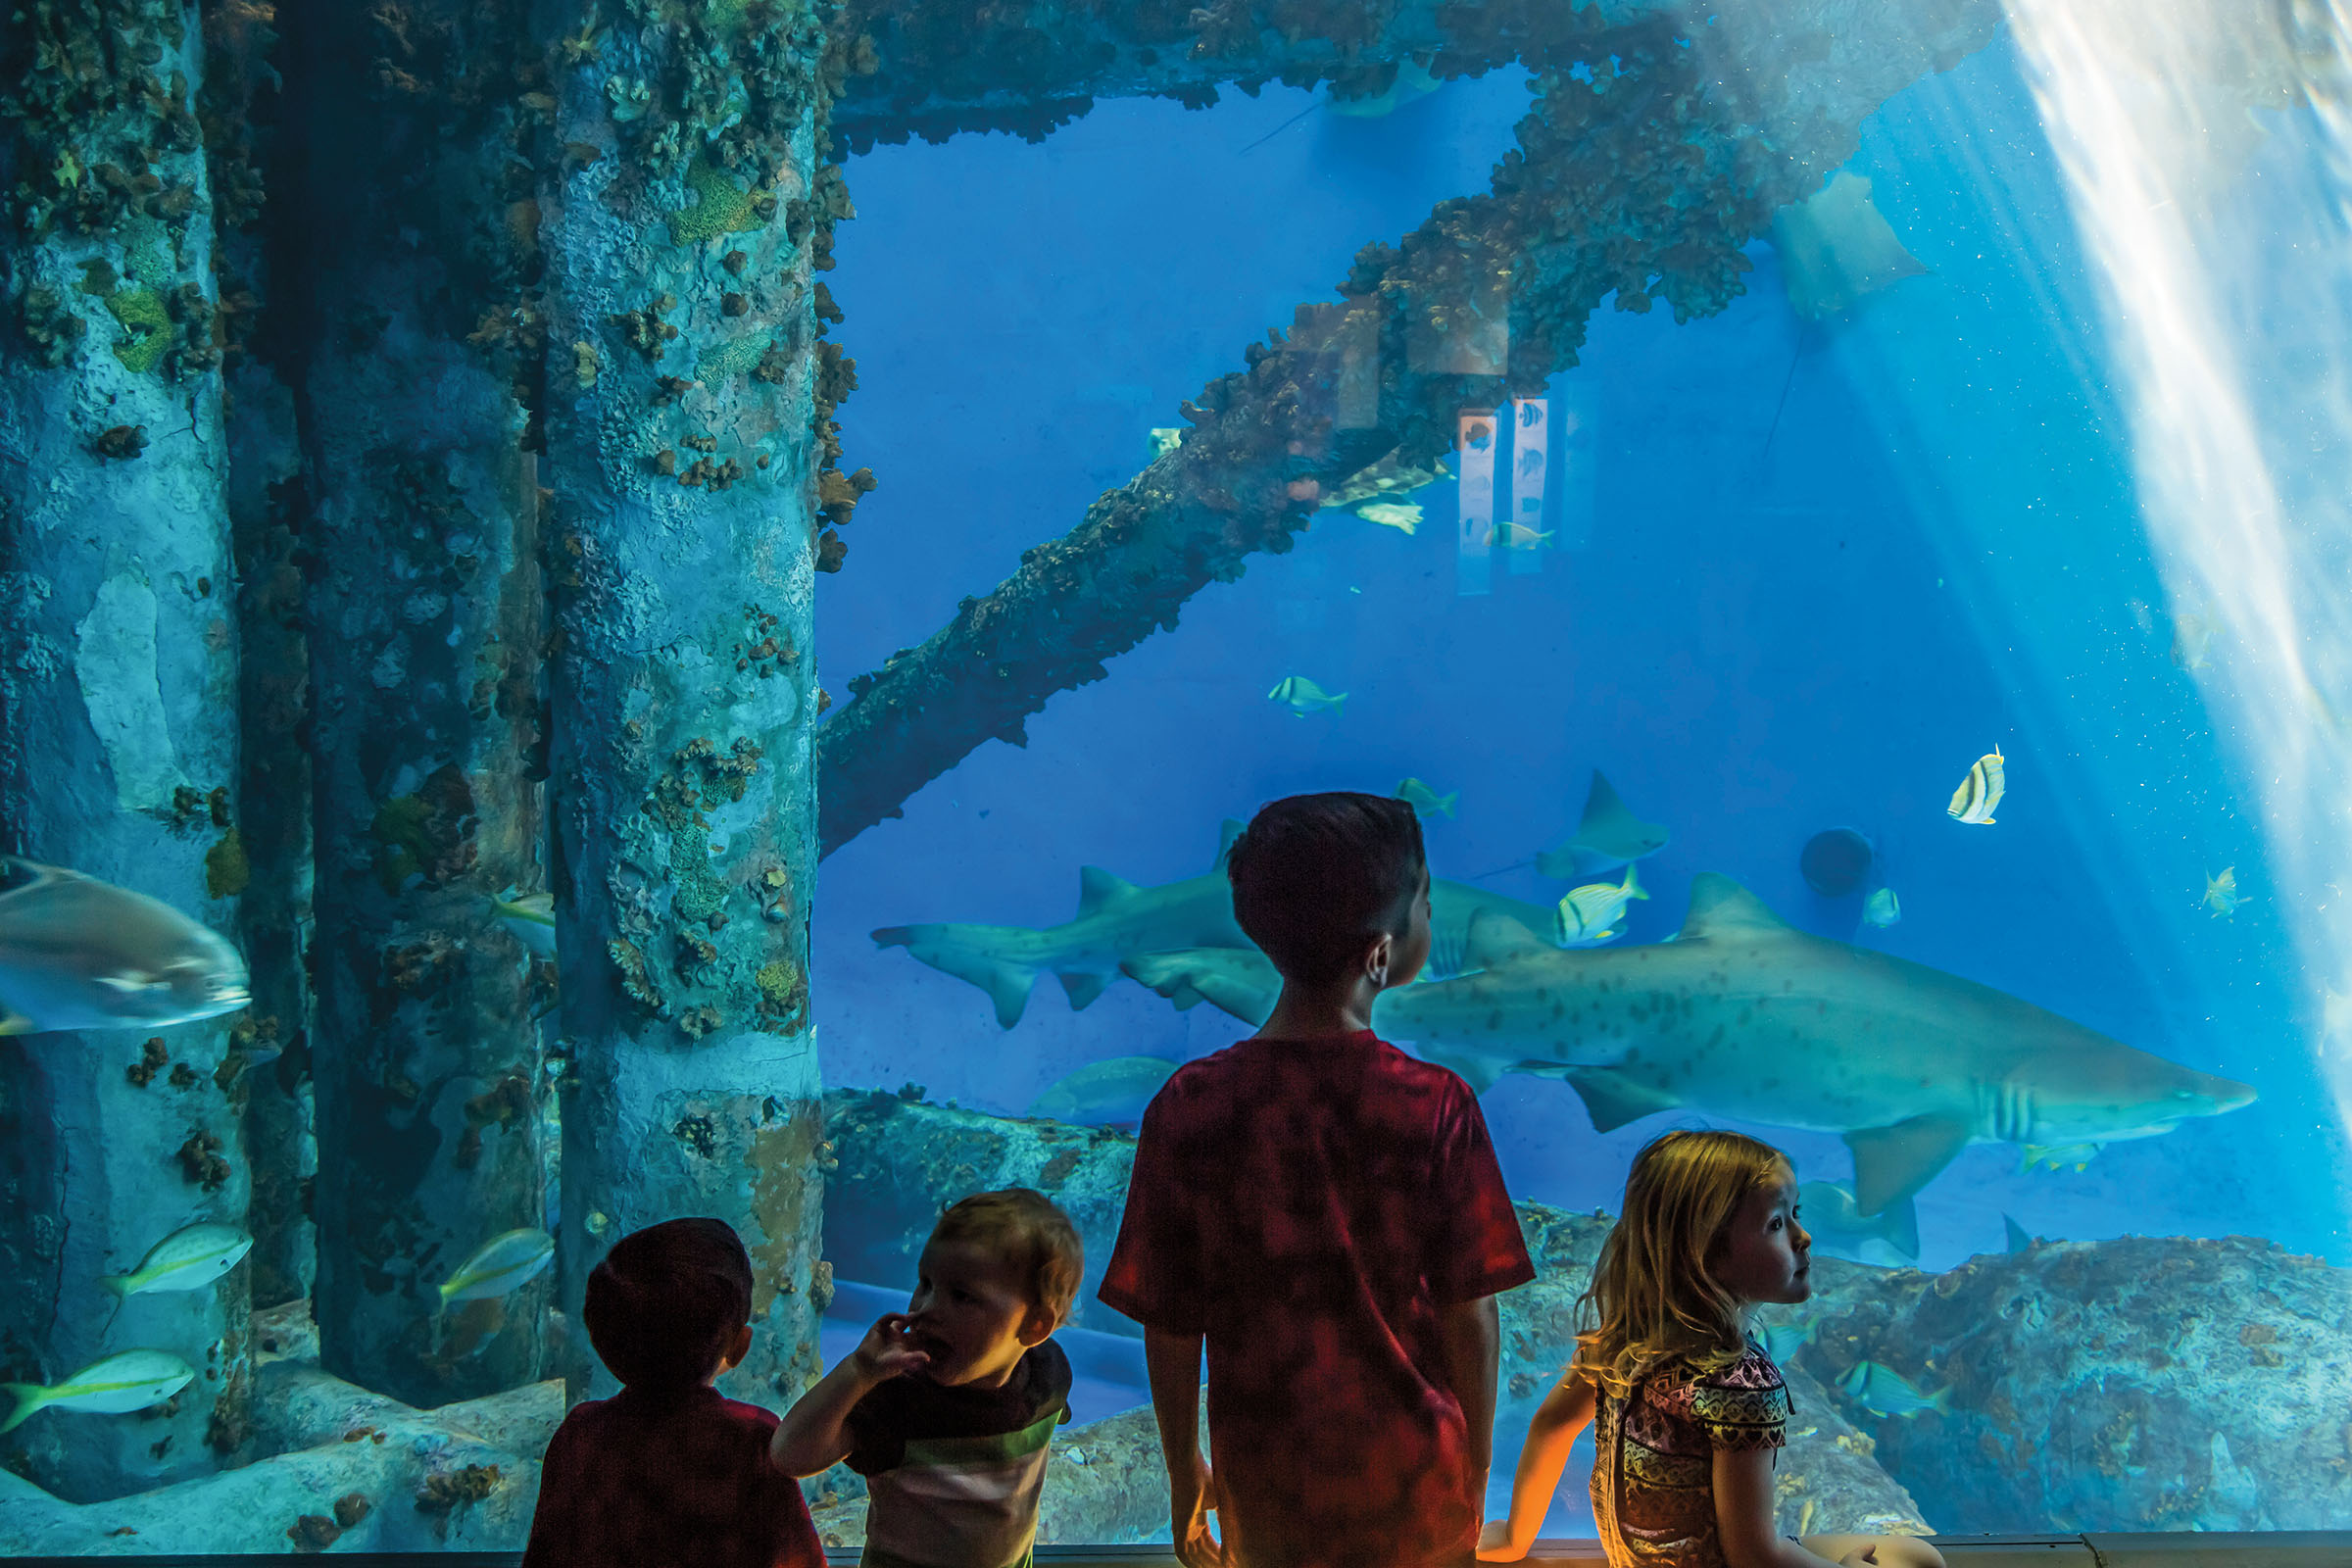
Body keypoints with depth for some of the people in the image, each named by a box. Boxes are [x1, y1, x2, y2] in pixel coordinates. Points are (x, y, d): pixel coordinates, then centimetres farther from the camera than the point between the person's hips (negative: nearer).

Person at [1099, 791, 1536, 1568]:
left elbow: (1168, 1327, -7)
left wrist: (1185, 1474, 8)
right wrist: (1476, 1467, 5)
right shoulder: (1435, 1106, -18)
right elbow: (1468, 1314, -11)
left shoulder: (1187, 1107, -14)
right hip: (1413, 1482, -1)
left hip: (1269, 1482, 1)